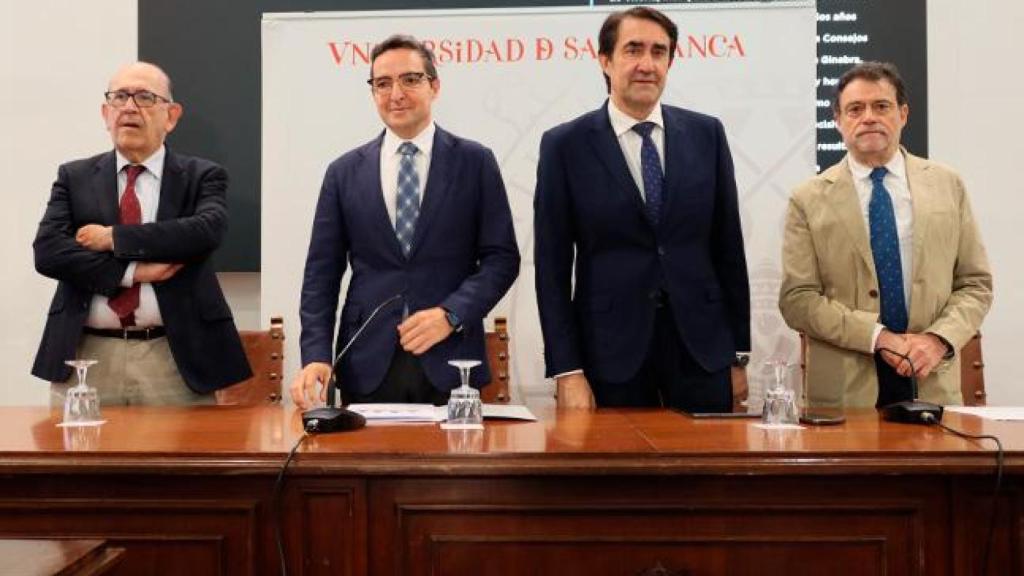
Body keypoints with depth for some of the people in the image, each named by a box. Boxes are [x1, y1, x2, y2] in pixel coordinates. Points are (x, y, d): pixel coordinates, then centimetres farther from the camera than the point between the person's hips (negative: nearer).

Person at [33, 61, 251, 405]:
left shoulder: (201, 176, 5)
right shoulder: (74, 177, 11)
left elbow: (207, 231, -15)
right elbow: (47, 251, -2)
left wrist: (115, 237, -12)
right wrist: (134, 270, -13)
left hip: (175, 360, -2)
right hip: (86, 357, 2)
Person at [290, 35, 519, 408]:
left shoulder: (475, 162, 2)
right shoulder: (344, 172, 7)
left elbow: (501, 256, 0)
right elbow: (322, 273, 5)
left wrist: (451, 314, -14)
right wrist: (316, 356, -7)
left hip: (449, 364, -1)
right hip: (367, 364, 1)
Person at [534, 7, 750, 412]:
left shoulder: (706, 134, 4)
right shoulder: (565, 145, -3)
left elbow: (728, 245, 7)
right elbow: (552, 265, -4)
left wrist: (739, 348, 6)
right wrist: (566, 370, -8)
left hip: (701, 342, 2)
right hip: (612, 348, -2)